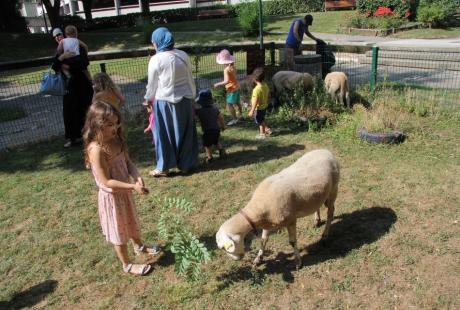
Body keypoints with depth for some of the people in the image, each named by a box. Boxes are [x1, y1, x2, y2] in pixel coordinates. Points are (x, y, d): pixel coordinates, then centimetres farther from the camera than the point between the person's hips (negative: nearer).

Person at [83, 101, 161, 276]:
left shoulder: (117, 140, -6)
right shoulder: (96, 149, -30)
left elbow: (128, 162, 3)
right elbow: (107, 182, -28)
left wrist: (137, 177, -16)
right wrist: (133, 186, -29)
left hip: (124, 191, 8)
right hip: (111, 196, -7)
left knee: (131, 222, 29)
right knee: (119, 230, 12)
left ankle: (139, 246, 55)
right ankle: (127, 265, 32)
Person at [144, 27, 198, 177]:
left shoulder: (156, 59, -12)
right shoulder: (183, 55, 1)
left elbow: (152, 84, -4)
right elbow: (190, 79, 7)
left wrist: (147, 99, 14)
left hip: (165, 102, -4)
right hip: (185, 100, 4)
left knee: (164, 134, 7)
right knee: (185, 132, 14)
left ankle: (163, 167, 15)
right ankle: (186, 164, 24)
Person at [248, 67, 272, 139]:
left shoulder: (257, 89, -31)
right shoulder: (265, 85, -5)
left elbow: (255, 101, -30)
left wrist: (252, 111, -25)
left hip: (258, 108, -8)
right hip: (264, 106, 8)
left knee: (260, 121, 12)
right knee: (262, 119, 30)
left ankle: (262, 134, 27)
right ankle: (267, 129, 41)